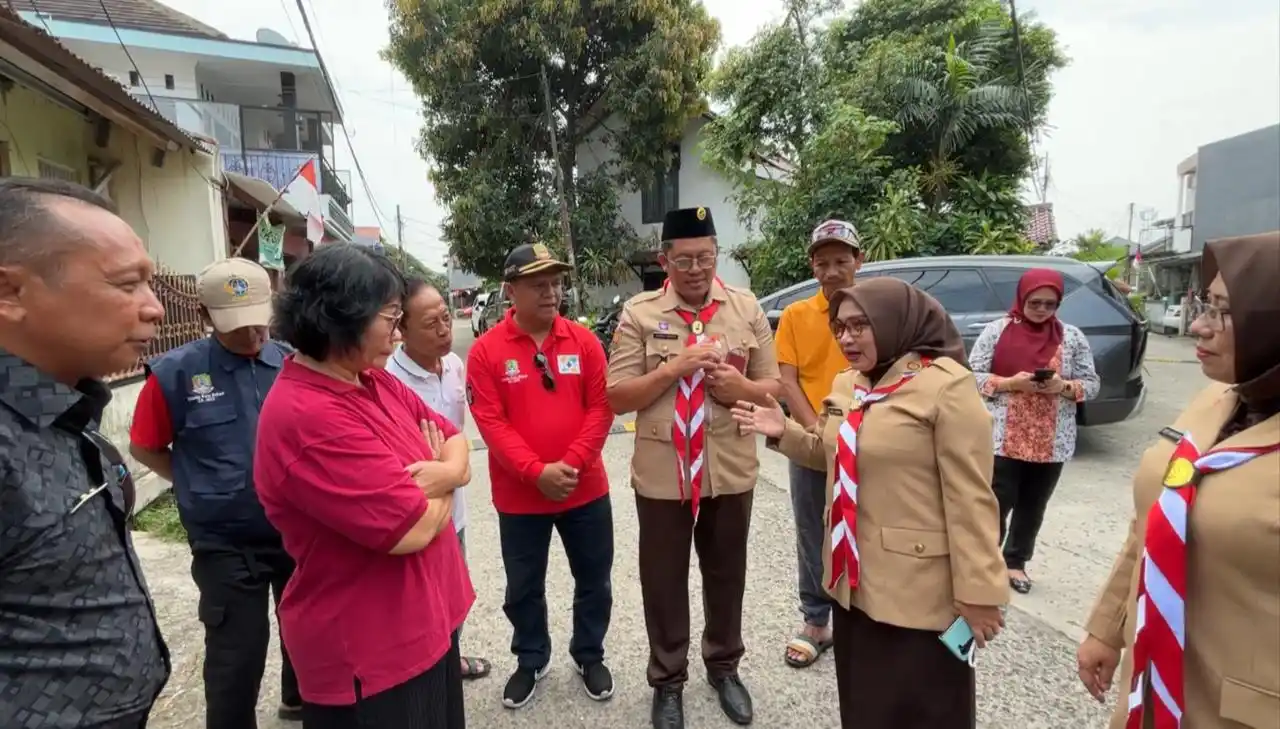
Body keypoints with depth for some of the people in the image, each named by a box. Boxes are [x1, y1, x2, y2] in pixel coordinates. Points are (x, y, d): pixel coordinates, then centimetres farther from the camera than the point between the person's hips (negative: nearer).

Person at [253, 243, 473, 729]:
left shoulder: (375, 381, 2)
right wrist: (440, 485, -6)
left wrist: (441, 474, -18)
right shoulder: (307, 418, -28)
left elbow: (458, 450, 4)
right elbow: (414, 528, -27)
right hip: (368, 652, -8)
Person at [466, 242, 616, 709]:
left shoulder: (583, 340, -2)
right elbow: (491, 423, -12)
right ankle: (531, 661, 40)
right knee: (523, 588, 16)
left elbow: (601, 408, -5)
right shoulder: (486, 350, -8)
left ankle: (589, 656, 39)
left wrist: (572, 464, -16)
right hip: (519, 496, -1)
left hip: (586, 490, 2)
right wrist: (537, 471, -21)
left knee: (594, 581, 16)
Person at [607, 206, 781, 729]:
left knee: (727, 574, 20)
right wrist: (675, 367, -19)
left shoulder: (747, 308, 2)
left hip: (731, 470, 2)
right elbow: (616, 397, -7)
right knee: (663, 581, 13)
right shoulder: (639, 313, -5)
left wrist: (741, 387, -16)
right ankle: (668, 682, 36)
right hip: (662, 473, -2)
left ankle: (724, 667, 44)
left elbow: (773, 386, 6)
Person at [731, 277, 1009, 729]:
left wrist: (977, 593, -16)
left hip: (918, 593, -7)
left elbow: (969, 498, -17)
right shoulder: (847, 384, 7)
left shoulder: (947, 386, -16)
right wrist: (784, 433, 4)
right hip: (853, 580, 7)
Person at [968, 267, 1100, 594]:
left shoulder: (1072, 336, 5)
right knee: (997, 503, -1)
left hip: (1052, 443, 3)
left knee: (1033, 506, 13)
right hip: (1002, 440, -3)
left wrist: (1063, 386, -14)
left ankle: (1016, 562, 31)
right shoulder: (997, 330, -2)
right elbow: (972, 375, -4)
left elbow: (1092, 383, 6)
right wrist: (1010, 383, -19)